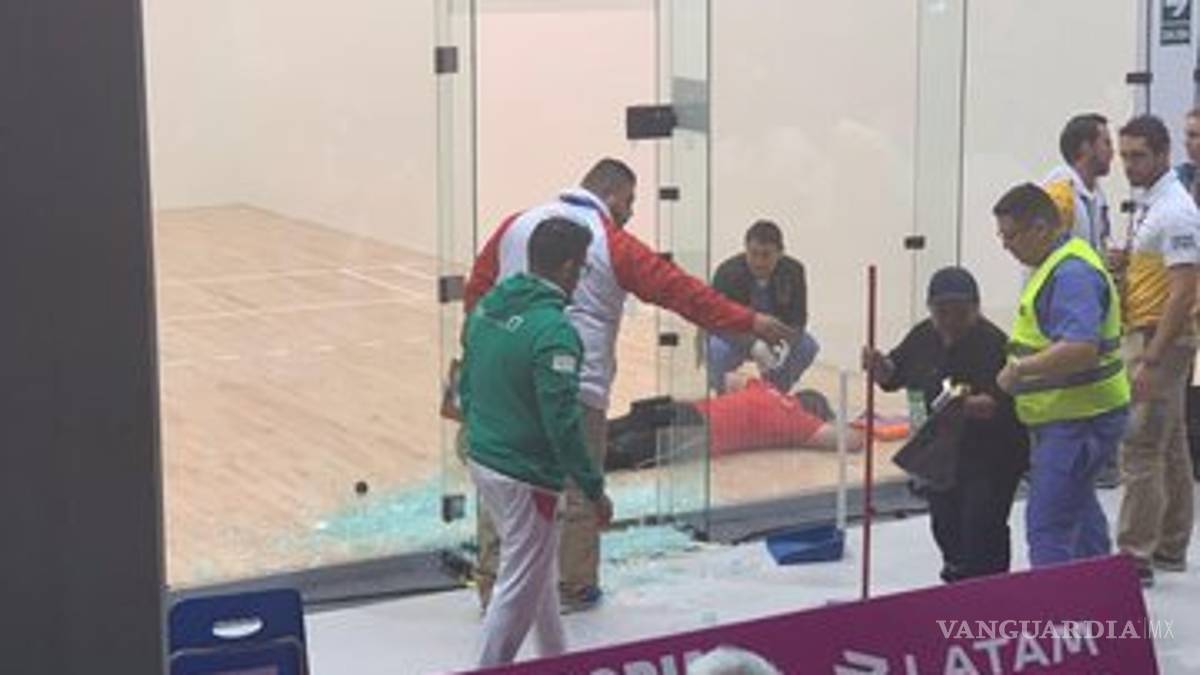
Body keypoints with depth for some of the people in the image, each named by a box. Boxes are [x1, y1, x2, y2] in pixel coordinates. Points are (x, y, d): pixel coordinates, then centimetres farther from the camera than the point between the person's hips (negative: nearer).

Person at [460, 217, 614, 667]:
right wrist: (594, 490, -15)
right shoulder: (553, 331, -23)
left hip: (482, 461, 9)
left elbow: (465, 389, 13)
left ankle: (557, 661, 39)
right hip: (525, 477, -9)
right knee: (519, 587, 3)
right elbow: (561, 422, -23)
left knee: (539, 567, 24)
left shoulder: (486, 308, 3)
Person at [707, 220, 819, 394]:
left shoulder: (793, 271, -16)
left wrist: (785, 345, -39)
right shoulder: (728, 273, -26)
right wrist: (755, 344, -49)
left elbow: (798, 320, -15)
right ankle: (721, 394, -4)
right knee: (715, 350, -35)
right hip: (735, 336, -3)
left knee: (807, 347, -22)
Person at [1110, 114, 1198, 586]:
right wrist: (1124, 261, 5)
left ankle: (1135, 556, -5)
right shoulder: (1147, 205, 13)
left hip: (1161, 338, -10)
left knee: (1141, 448, -9)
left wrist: (1151, 360, -25)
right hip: (1144, 334, 10)